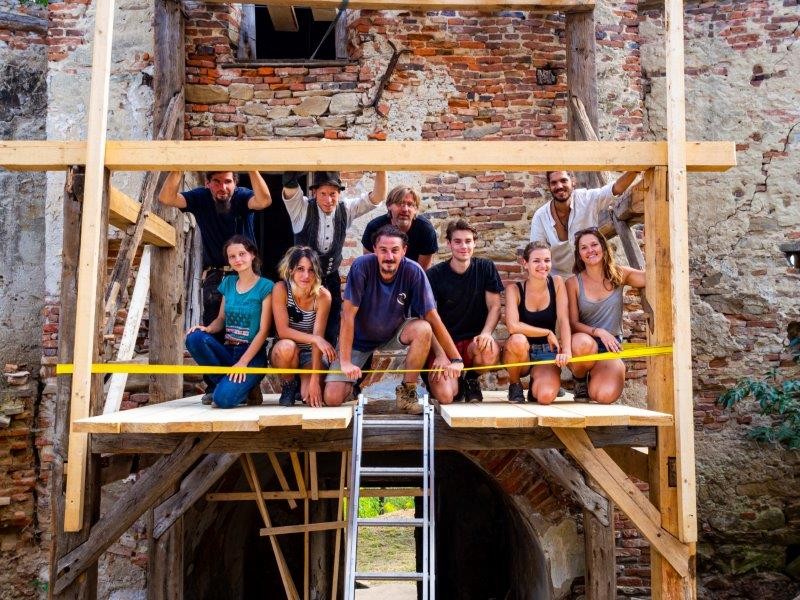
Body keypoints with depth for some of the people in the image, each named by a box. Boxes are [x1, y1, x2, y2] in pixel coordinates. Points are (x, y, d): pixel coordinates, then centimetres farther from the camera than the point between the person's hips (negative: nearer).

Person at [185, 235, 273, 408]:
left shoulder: (265, 287, -6)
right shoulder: (228, 283, 10)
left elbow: (263, 331, -11)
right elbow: (221, 319, 14)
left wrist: (242, 363, -19)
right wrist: (207, 329, -10)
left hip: (252, 354, -5)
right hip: (228, 350, 5)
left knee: (224, 398, -29)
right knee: (194, 338, -24)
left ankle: (246, 385, 6)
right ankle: (219, 382, -4)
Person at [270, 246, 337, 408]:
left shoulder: (323, 296, -18)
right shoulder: (281, 289, -18)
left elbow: (319, 337, -22)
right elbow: (282, 331, -21)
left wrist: (315, 379, -27)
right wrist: (314, 339, -35)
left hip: (312, 354, 0)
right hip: (284, 353, 0)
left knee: (313, 397, -25)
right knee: (286, 347, -37)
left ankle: (302, 386, 14)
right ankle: (289, 385, -5)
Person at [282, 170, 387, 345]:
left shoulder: (346, 209, -3)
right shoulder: (302, 208, -12)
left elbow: (377, 197, -8)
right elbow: (289, 184, -28)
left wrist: (381, 170, -23)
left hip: (331, 279, 3)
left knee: (331, 331, 8)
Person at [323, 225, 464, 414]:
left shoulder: (413, 271, -21)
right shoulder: (361, 267, -25)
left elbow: (432, 317, -18)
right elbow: (348, 315, -24)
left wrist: (456, 359, -22)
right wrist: (345, 362, -29)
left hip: (394, 333, 1)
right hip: (359, 337, -1)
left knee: (423, 329, -31)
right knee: (332, 398, -14)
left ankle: (406, 391, -10)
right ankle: (356, 376, 22)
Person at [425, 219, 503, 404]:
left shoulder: (486, 268, 3)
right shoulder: (435, 274, -4)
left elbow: (494, 306, 2)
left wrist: (486, 333, -20)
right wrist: (440, 354, -21)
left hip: (474, 341, 2)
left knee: (491, 351, -36)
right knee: (445, 396, -26)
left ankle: (471, 379, 1)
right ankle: (457, 383, 15)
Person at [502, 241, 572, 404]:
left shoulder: (557, 283, -4)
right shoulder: (514, 289, -11)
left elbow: (564, 320, -13)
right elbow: (513, 326, -24)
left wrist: (566, 351, -28)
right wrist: (547, 333, -19)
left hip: (547, 353, 1)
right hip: (520, 353, -1)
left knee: (546, 396, -26)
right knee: (518, 340, -38)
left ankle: (536, 383, 15)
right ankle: (515, 386, -7)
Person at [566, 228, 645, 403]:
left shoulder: (619, 275, 4)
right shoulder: (573, 283, -1)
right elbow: (573, 323, -6)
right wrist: (598, 332, -21)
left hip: (611, 346, 1)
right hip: (585, 344, -1)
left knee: (606, 396, -28)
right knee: (582, 343, -41)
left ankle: (596, 376, 13)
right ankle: (580, 380, -5)